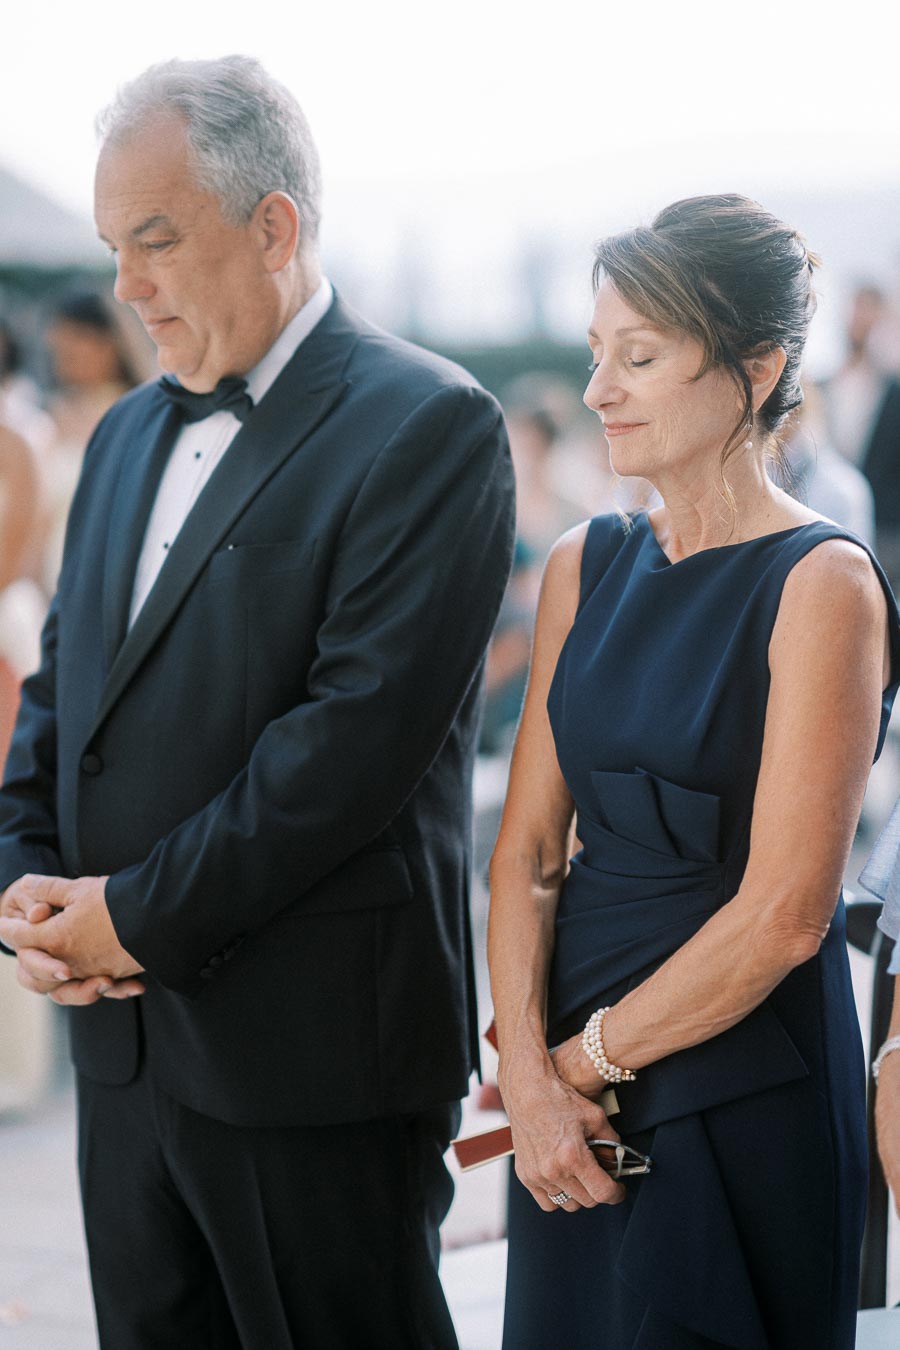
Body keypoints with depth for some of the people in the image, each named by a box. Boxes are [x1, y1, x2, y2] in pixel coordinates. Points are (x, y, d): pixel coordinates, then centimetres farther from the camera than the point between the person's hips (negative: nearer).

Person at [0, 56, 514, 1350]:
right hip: (126, 1037, 7)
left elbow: (363, 731, -19)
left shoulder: (427, 426, -10)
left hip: (315, 1050, -7)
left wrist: (142, 915, -16)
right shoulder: (128, 434, 16)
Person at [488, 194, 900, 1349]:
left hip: (743, 1093, -6)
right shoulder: (584, 565, 6)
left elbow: (784, 913, -16)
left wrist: (589, 1057, -8)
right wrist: (528, 1069, -9)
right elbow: (528, 843, 4)